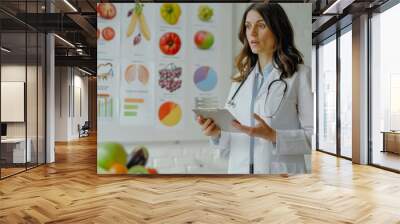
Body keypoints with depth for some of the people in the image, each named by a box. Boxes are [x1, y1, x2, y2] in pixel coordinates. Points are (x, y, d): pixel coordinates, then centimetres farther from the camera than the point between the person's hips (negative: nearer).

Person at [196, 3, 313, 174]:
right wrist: (216, 133, -9)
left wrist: (272, 136, -22)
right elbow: (231, 141, 9)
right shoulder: (240, 79, 8)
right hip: (239, 169, 4)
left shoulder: (300, 75, -5)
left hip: (279, 170, -3)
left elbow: (313, 136, -10)